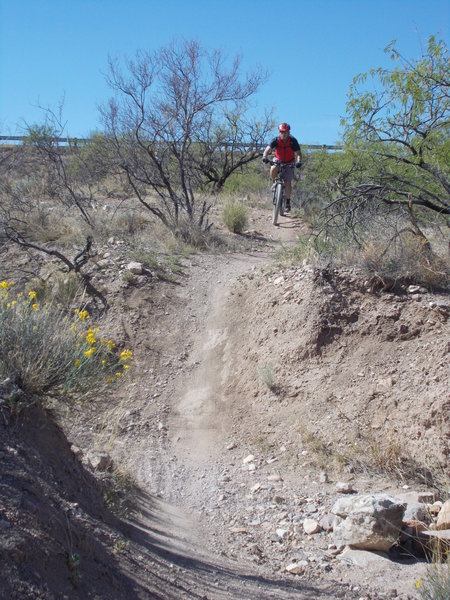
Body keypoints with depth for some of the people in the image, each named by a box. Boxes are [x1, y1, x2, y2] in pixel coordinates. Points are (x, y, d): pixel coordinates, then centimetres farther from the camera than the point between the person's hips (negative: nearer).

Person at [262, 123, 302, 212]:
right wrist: (265, 157, -50)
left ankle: (288, 202, 2)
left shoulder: (293, 141, -19)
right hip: (278, 161, 1)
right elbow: (267, 149, -28)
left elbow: (298, 153, -20)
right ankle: (274, 183, -5)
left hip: (289, 163, 0)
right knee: (273, 169, -35)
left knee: (288, 182, -14)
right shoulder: (276, 140, -18)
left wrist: (299, 161, -41)